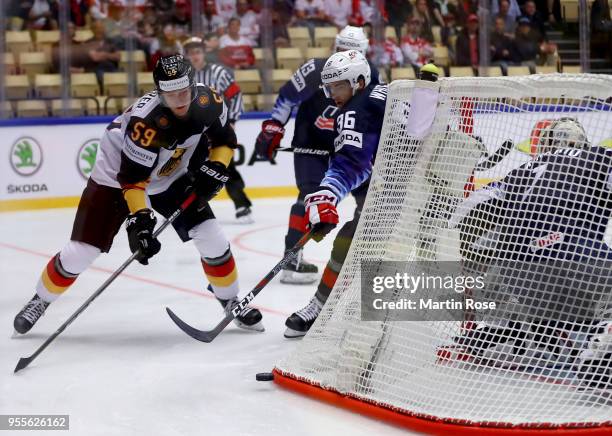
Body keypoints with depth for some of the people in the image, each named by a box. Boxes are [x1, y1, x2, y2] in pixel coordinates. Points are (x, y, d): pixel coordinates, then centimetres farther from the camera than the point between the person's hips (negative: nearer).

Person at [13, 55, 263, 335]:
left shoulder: (208, 102, -20)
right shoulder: (146, 120, -37)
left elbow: (225, 140, 0)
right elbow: (132, 177, -32)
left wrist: (214, 170, -15)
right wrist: (139, 219, -39)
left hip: (173, 179, 5)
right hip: (116, 178, -5)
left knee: (212, 239, -8)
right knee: (81, 252, -7)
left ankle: (231, 302, 14)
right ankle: (40, 301, 18)